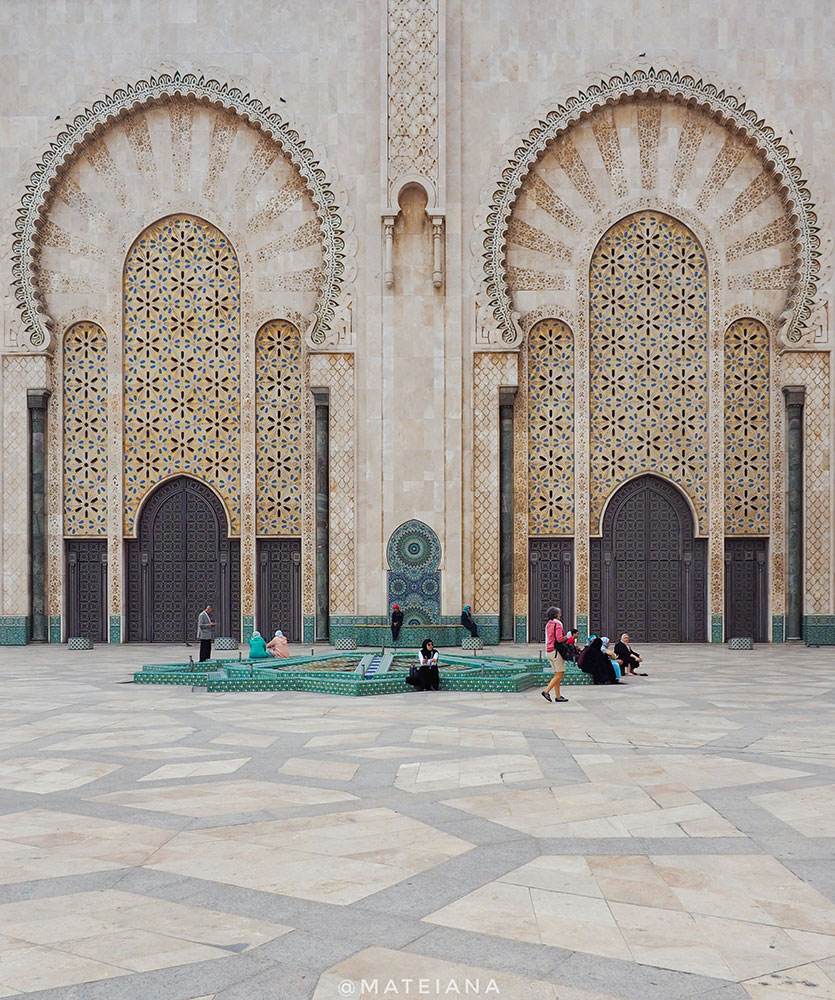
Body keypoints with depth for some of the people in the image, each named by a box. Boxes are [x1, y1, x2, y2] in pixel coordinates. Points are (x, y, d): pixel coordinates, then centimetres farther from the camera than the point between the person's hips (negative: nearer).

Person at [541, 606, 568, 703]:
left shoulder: (548, 624, 14)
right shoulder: (557, 624, -13)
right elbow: (559, 638, -23)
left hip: (549, 651, 9)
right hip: (556, 651, -9)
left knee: (557, 674, 12)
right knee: (560, 674, -4)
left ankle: (558, 696, 11)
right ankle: (546, 691, -11)